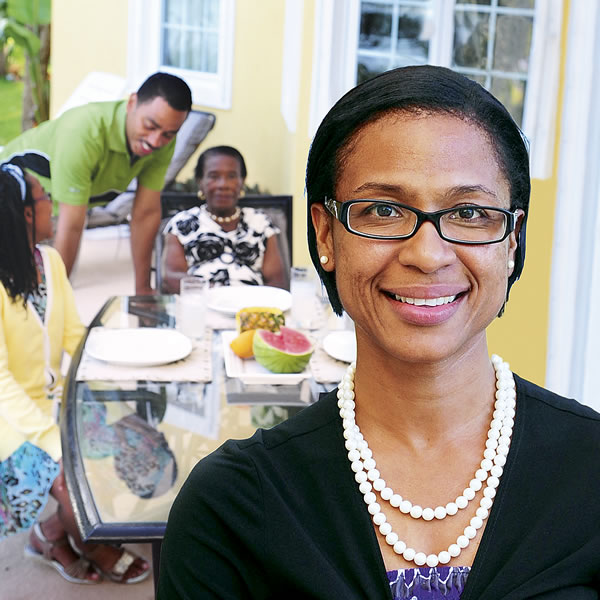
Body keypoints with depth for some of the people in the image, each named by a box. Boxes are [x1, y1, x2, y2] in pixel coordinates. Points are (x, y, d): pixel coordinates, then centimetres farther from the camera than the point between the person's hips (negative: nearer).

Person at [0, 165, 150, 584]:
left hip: (53, 397, 7)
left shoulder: (50, 260, 2)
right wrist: (54, 441, -32)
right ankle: (92, 548, 12)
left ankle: (50, 536, 11)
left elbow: (75, 335, 6)